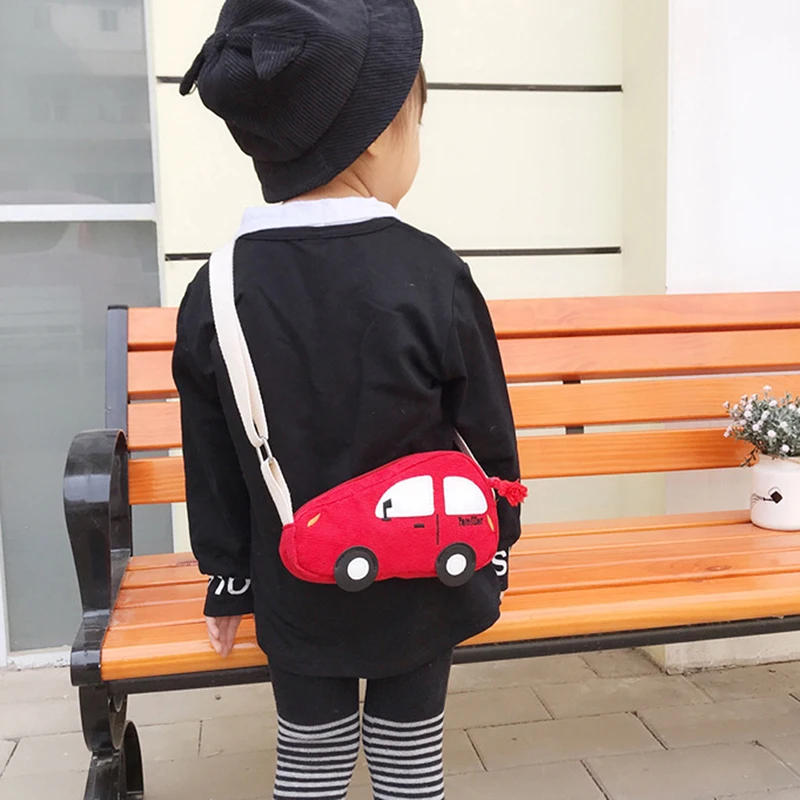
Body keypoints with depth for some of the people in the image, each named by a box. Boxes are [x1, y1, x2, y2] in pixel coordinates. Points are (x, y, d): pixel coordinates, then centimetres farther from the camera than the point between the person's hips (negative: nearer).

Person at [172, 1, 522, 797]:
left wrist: (228, 581, 11)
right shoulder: (435, 278, -17)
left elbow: (213, 466, -2)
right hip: (421, 592, -1)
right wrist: (496, 553, 9)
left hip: (297, 595, 2)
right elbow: (488, 440, -7)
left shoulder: (216, 291, -11)